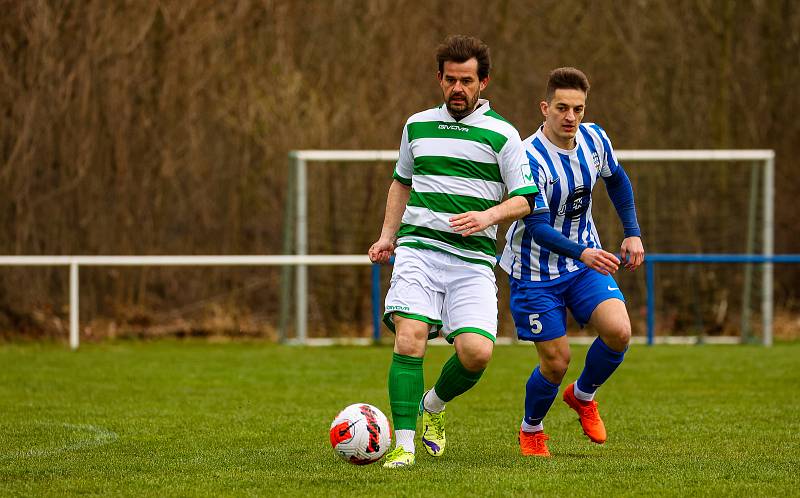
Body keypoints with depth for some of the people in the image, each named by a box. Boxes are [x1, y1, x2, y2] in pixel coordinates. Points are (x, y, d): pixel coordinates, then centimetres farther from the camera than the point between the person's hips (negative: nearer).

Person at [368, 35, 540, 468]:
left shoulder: (501, 135, 3)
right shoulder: (417, 126, 14)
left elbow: (524, 200, 3)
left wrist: (488, 216, -16)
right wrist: (388, 235, 18)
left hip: (473, 260, -1)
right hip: (418, 249, 1)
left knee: (476, 351, -16)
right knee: (408, 338, -20)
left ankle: (434, 405, 17)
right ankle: (403, 446, -18)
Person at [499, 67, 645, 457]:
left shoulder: (594, 139, -6)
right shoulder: (530, 158, -26)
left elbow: (616, 179, 16)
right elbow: (537, 226, -30)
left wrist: (632, 232, 11)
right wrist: (582, 254, -44)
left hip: (587, 258, 5)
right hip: (536, 271, -5)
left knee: (618, 332, -17)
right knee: (555, 362, -4)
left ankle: (583, 395, 13)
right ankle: (531, 431, 27)